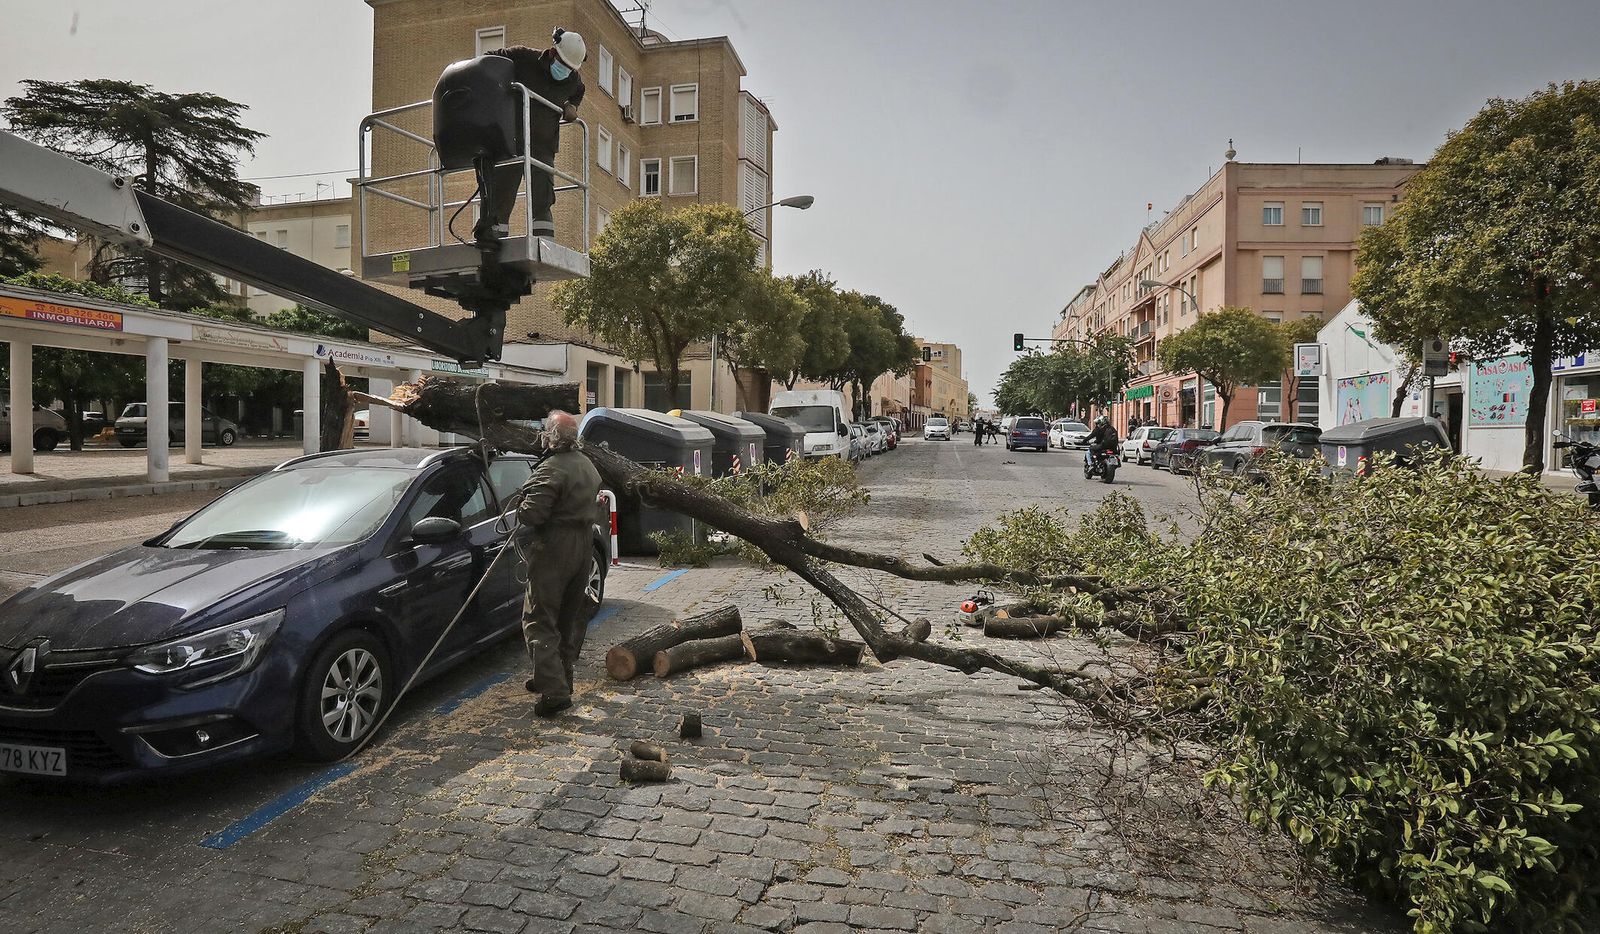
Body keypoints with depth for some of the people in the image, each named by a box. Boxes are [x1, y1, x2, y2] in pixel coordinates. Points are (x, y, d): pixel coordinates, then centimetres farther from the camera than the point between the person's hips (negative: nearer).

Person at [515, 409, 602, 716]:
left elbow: (531, 514, -23)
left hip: (554, 551, -9)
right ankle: (561, 677, 30)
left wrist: (520, 509, -3)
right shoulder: (588, 466, 11)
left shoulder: (551, 470, -19)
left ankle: (554, 691, -9)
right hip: (584, 546, 9)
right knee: (572, 616, 17)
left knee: (540, 620, -3)